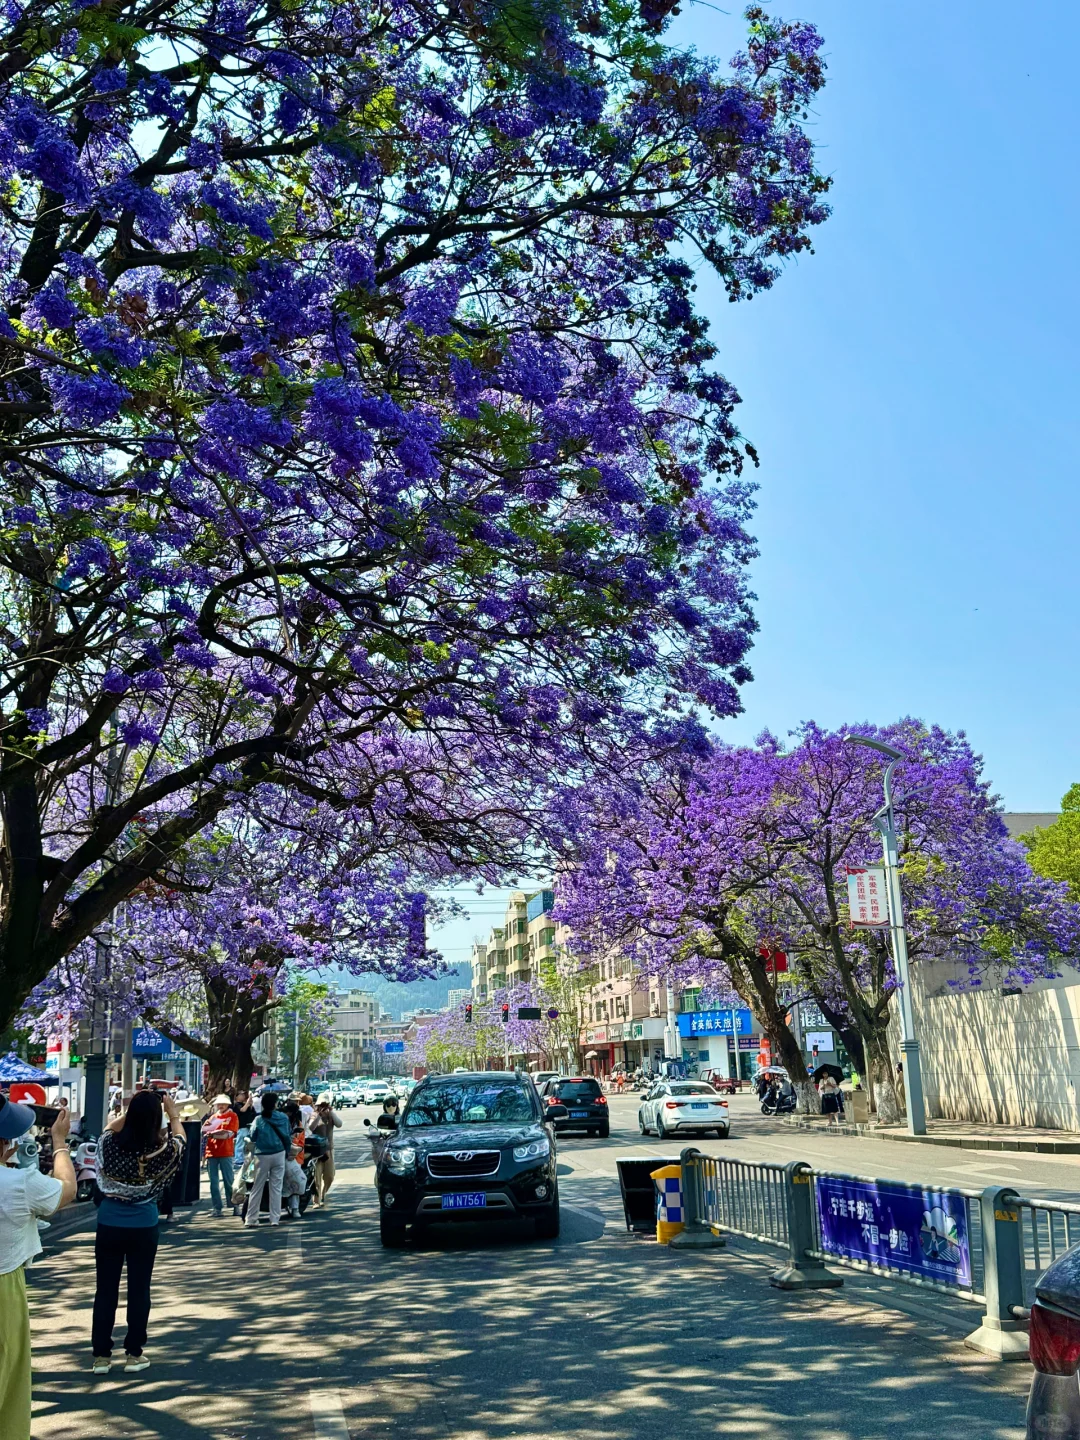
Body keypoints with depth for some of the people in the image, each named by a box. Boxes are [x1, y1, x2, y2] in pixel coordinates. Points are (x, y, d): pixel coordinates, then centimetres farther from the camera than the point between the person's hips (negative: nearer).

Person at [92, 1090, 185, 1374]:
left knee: (105, 1289, 10)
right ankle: (133, 1354, 16)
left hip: (109, 1225, 2)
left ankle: (101, 1356, 15)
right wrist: (173, 1113, 21)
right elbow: (180, 1138, 9)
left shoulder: (110, 1144, -12)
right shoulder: (161, 1151, -15)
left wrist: (132, 1109, 18)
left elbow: (110, 1126, 14)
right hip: (143, 1227, -1)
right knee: (139, 1289, 10)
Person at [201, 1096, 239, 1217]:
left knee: (228, 1180, -1)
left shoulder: (232, 1116, 2)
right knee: (214, 1182, 3)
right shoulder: (213, 1116, 16)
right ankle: (217, 1208, 6)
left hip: (226, 1153, -4)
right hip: (211, 1152, 4)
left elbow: (229, 1134, -9)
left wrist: (212, 1134, -16)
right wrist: (207, 1124, -10)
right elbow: (204, 1131, 11)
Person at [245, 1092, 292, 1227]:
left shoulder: (258, 1119, -9)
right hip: (279, 1154, 1)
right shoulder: (283, 1118, -3)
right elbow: (287, 1136, 4)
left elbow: (252, 1137, -5)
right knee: (276, 1188, 7)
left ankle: (251, 1220, 5)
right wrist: (288, 1150, 18)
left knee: (257, 1188, 6)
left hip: (262, 1156, -1)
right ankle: (275, 1219, 7)